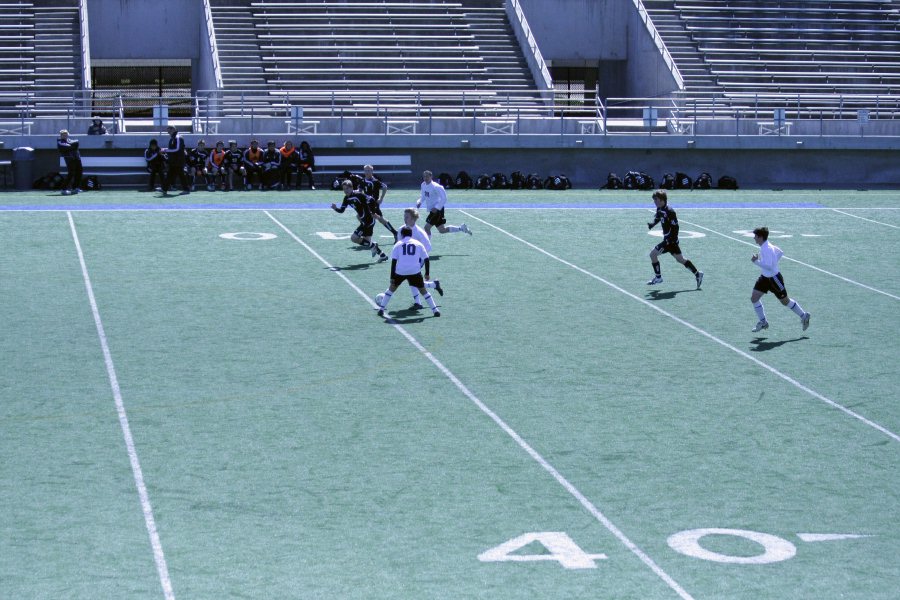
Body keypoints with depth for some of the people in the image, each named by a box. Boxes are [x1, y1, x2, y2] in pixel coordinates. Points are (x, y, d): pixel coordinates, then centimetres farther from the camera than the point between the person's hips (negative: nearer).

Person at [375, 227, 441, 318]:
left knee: (391, 288, 21)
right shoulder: (418, 244, 13)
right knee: (423, 290, 13)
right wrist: (427, 274, 16)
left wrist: (392, 277, 3)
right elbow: (426, 259, 8)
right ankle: (435, 310, 5)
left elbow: (393, 261, 2)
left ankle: (381, 309, 20)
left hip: (400, 271, 0)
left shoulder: (398, 244, 10)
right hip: (415, 271, 0)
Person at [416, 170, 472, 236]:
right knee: (442, 230, 11)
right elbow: (423, 196, 21)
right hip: (432, 210, 9)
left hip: (437, 210, -9)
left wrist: (436, 208, -26)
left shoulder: (435, 187, -20)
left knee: (427, 227, -11)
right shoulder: (423, 185, 5)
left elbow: (444, 198, -19)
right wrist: (419, 202, 0)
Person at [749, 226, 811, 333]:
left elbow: (769, 267, -33)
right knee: (754, 298, 1)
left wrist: (756, 262, -31)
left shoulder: (767, 249, -27)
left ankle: (804, 316, 26)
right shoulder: (765, 246, 2)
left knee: (785, 301, 7)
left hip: (774, 278, -9)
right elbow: (780, 253, 17)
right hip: (765, 277, 9)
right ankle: (763, 322, 12)